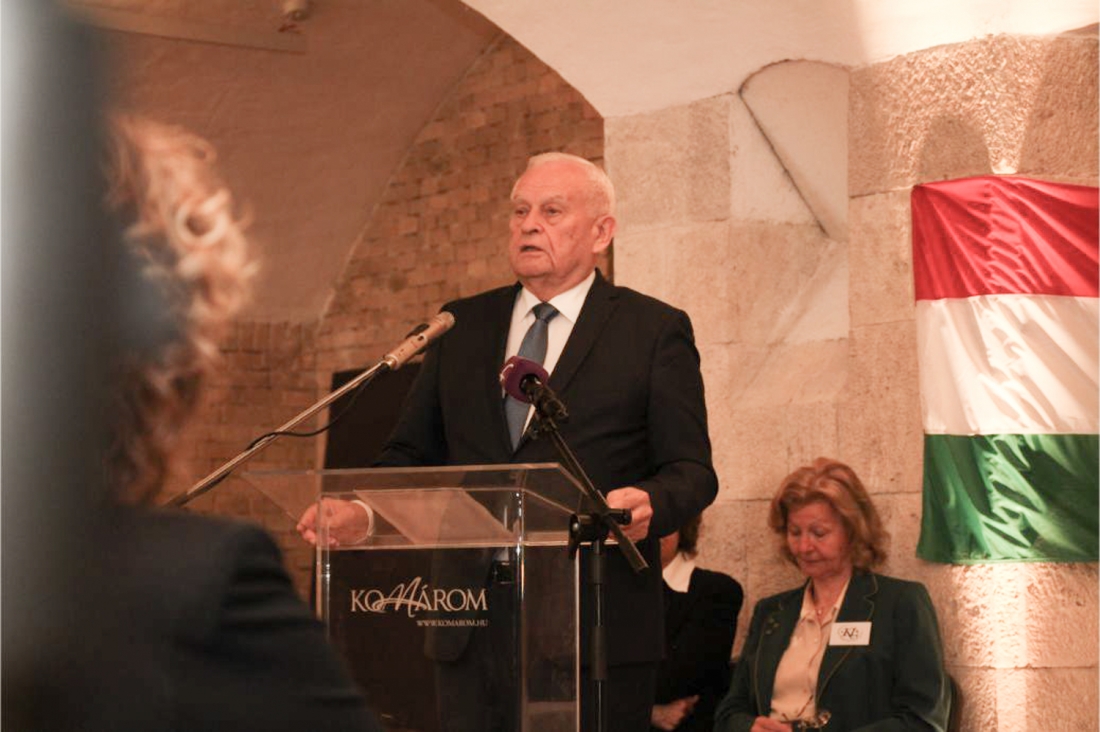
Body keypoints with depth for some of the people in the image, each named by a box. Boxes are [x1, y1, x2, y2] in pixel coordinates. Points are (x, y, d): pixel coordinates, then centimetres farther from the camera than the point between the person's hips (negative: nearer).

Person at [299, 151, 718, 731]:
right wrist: (356, 507, -6)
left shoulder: (655, 330, 3)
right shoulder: (462, 325, 14)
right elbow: (411, 454, 14)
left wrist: (648, 504, -24)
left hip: (601, 633, -3)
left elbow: (691, 470, -2)